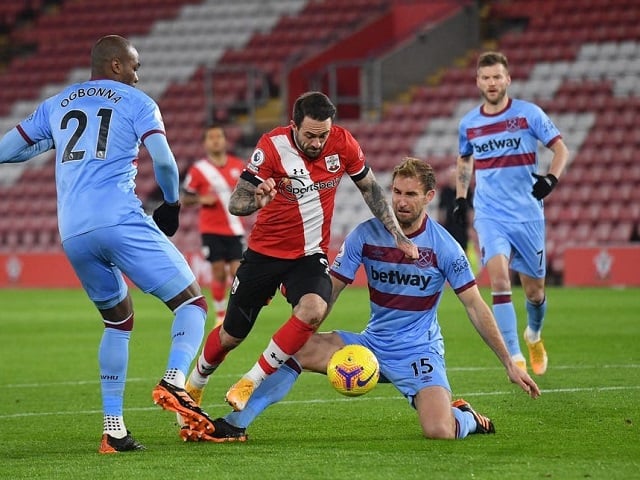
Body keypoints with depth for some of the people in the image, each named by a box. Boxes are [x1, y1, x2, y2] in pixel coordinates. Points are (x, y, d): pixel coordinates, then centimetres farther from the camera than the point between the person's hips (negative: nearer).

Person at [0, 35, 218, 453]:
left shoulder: (57, 105, 22)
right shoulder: (136, 102, 8)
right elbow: (163, 160, -6)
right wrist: (172, 203, 11)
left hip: (73, 234, 5)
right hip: (120, 221, -5)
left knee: (118, 321, 23)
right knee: (192, 302, 2)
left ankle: (114, 429, 13)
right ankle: (175, 381, -26)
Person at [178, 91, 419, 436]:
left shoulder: (343, 144, -11)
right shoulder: (272, 147, -19)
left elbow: (370, 189, 6)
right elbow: (235, 204, -19)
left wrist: (399, 237, 5)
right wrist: (258, 199, -42)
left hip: (311, 254, 1)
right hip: (265, 252, -1)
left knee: (313, 310, -30)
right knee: (231, 335, 8)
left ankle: (250, 384, -19)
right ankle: (193, 387, 39)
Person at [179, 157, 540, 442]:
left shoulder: (444, 246, -11)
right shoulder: (366, 235, -5)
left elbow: (476, 306, -5)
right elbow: (332, 289, 1)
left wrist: (510, 364, -6)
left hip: (419, 352, -3)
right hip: (371, 343, 3)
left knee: (440, 432, -27)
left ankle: (467, 418, 11)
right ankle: (235, 425, -14)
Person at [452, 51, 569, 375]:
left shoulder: (529, 114, -4)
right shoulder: (469, 124, 5)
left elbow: (560, 148, -1)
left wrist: (551, 179, -19)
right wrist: (461, 196, 13)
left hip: (528, 215, 0)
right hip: (490, 216, 0)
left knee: (534, 291, 10)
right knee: (499, 279, -22)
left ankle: (534, 335, 44)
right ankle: (515, 358, -25)